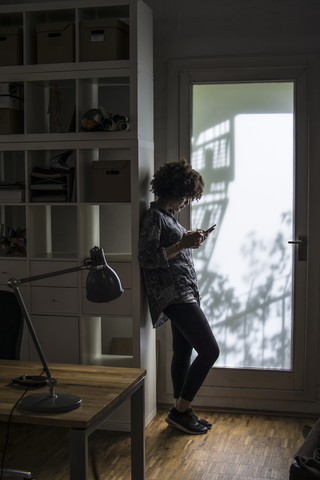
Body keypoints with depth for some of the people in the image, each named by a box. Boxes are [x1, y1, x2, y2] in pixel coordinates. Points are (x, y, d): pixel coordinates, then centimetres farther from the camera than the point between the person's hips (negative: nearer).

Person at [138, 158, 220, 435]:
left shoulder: (167, 215, 17)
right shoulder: (154, 217, -13)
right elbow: (148, 259, -20)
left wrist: (191, 239, 16)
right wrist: (182, 244, -21)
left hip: (184, 294, 10)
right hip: (175, 295, -10)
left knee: (183, 352, 13)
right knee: (210, 350, -10)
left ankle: (181, 412, 23)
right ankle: (180, 410, 2)